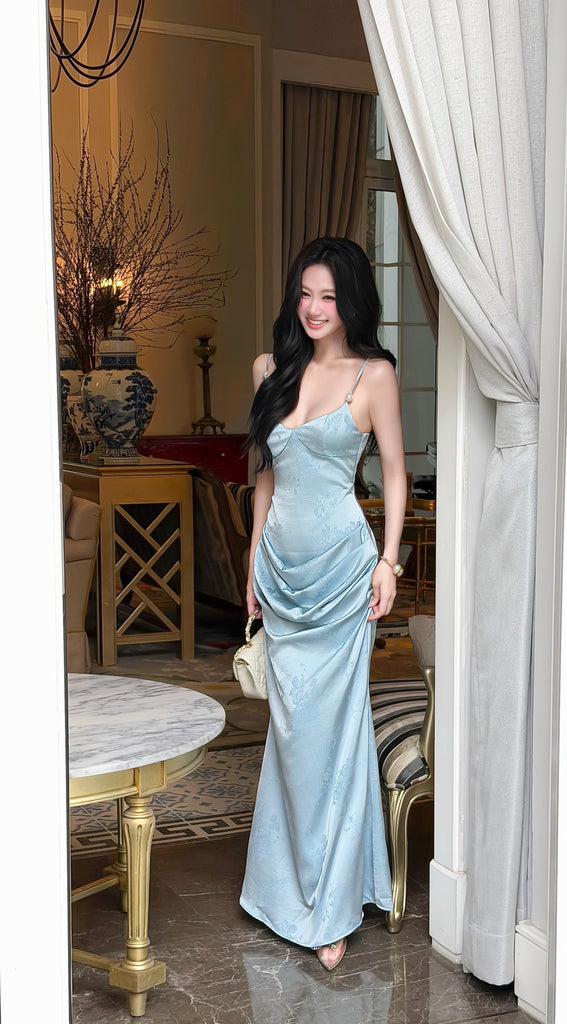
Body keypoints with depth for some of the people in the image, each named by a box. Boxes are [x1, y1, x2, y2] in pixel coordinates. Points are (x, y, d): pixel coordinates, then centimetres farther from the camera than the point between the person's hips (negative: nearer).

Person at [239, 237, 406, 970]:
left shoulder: (374, 373, -2)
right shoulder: (272, 370, 10)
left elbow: (394, 468, 1)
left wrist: (389, 560, -6)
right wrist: (254, 557, 14)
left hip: (340, 566, -4)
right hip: (281, 562, 5)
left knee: (326, 723, -2)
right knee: (292, 723, 9)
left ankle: (331, 905, 9)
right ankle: (300, 881, 24)